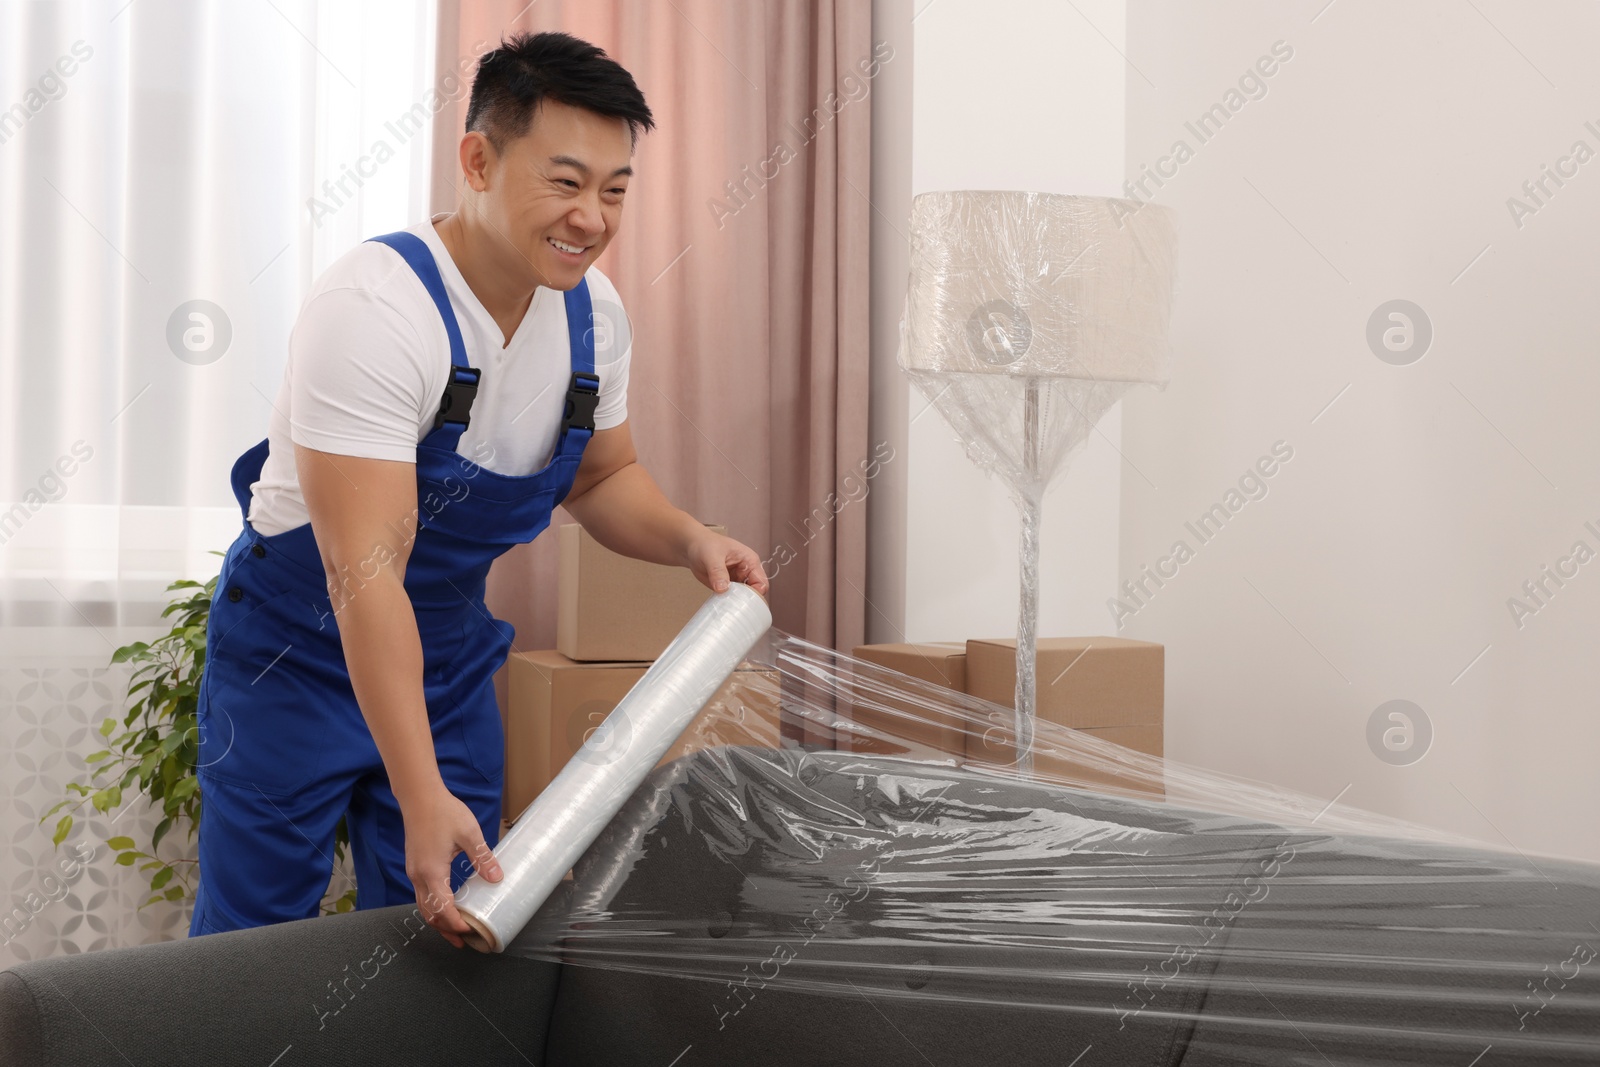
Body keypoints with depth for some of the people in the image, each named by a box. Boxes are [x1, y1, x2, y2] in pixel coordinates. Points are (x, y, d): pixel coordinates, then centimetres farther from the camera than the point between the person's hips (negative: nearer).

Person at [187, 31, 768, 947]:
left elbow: (603, 477, 13)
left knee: (449, 929, 6)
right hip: (303, 649, -6)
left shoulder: (592, 309, -6)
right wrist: (422, 797, -41)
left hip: (451, 649, 6)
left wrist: (689, 540, -10)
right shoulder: (374, 311, -29)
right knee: (257, 941, -2)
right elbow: (366, 573, -35)